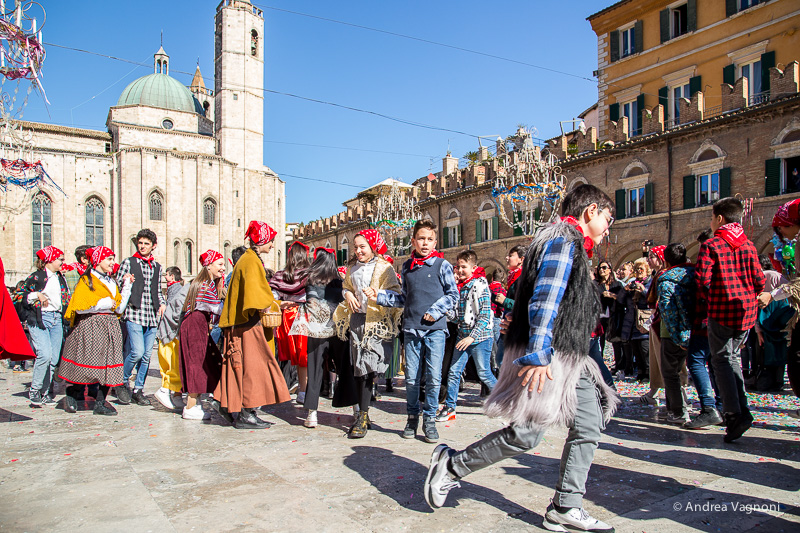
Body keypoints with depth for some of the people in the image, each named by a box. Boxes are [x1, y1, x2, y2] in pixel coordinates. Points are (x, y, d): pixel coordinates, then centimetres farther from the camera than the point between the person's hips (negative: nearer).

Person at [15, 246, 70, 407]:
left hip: (57, 319, 6)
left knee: (54, 358, 2)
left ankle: (46, 393, 11)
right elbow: (18, 295, -5)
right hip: (39, 319, -6)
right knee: (45, 354, -17)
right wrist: (37, 295, -15)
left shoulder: (61, 278, 18)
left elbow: (67, 298, 27)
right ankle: (34, 391, -1)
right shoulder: (36, 277, -2)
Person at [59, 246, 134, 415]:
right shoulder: (86, 280, -2)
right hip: (90, 325, -6)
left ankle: (100, 403, 6)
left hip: (110, 325, 6)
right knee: (85, 363, -4)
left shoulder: (112, 281, 18)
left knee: (108, 363, 1)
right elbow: (79, 306, -11)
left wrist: (127, 286, 9)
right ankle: (72, 396, 19)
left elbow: (119, 308, 12)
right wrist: (103, 303, -12)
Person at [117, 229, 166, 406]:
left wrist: (162, 303, 5)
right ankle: (122, 383, 10)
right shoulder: (128, 262, 3)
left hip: (152, 317, 5)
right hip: (134, 314, -4)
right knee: (137, 352, -14)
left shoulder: (157, 267, 16)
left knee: (146, 355, 7)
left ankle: (138, 390, 19)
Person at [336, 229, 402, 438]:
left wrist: (377, 294, -25)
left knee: (367, 367, -14)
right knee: (358, 368, 6)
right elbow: (345, 286, 30)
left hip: (376, 321, -6)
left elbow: (395, 291, -8)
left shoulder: (384, 268, -2)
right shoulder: (353, 269, 17)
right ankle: (362, 415, 17)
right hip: (356, 320, 6)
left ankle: (363, 416, -8)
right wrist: (347, 294, 7)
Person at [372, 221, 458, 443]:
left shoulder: (442, 265, 1)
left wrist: (435, 311, -10)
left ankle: (430, 419, 15)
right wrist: (380, 296, 7)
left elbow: (453, 294, 1)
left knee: (433, 377, -1)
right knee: (411, 377, 7)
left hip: (435, 328, -3)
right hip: (411, 329, 3)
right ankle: (412, 417, 23)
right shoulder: (407, 266, 11)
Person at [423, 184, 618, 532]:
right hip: (546, 358, -11)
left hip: (569, 358, 11)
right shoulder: (563, 239, -11)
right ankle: (450, 465, 5)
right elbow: (545, 300, -22)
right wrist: (538, 355, -28)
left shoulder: (573, 245, 24)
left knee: (588, 428, 8)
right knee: (525, 434, -9)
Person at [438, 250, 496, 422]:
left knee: (484, 374, 3)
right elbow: (455, 310, 14)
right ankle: (449, 408, 13)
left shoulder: (480, 285, -12)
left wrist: (472, 337, -20)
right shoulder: (459, 286, 9)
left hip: (480, 337, -6)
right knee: (454, 371, 3)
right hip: (463, 336, 6)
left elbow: (485, 315, -16)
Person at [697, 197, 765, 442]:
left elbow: (702, 279, -16)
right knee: (733, 357, 19)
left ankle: (735, 414, -9)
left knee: (722, 360, 1)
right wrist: (748, 298, 18)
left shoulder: (710, 245, -8)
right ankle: (740, 408, 16)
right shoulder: (748, 244, 7)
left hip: (722, 311, -5)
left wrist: (711, 299, 3)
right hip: (747, 310, 5)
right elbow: (759, 280, 3)